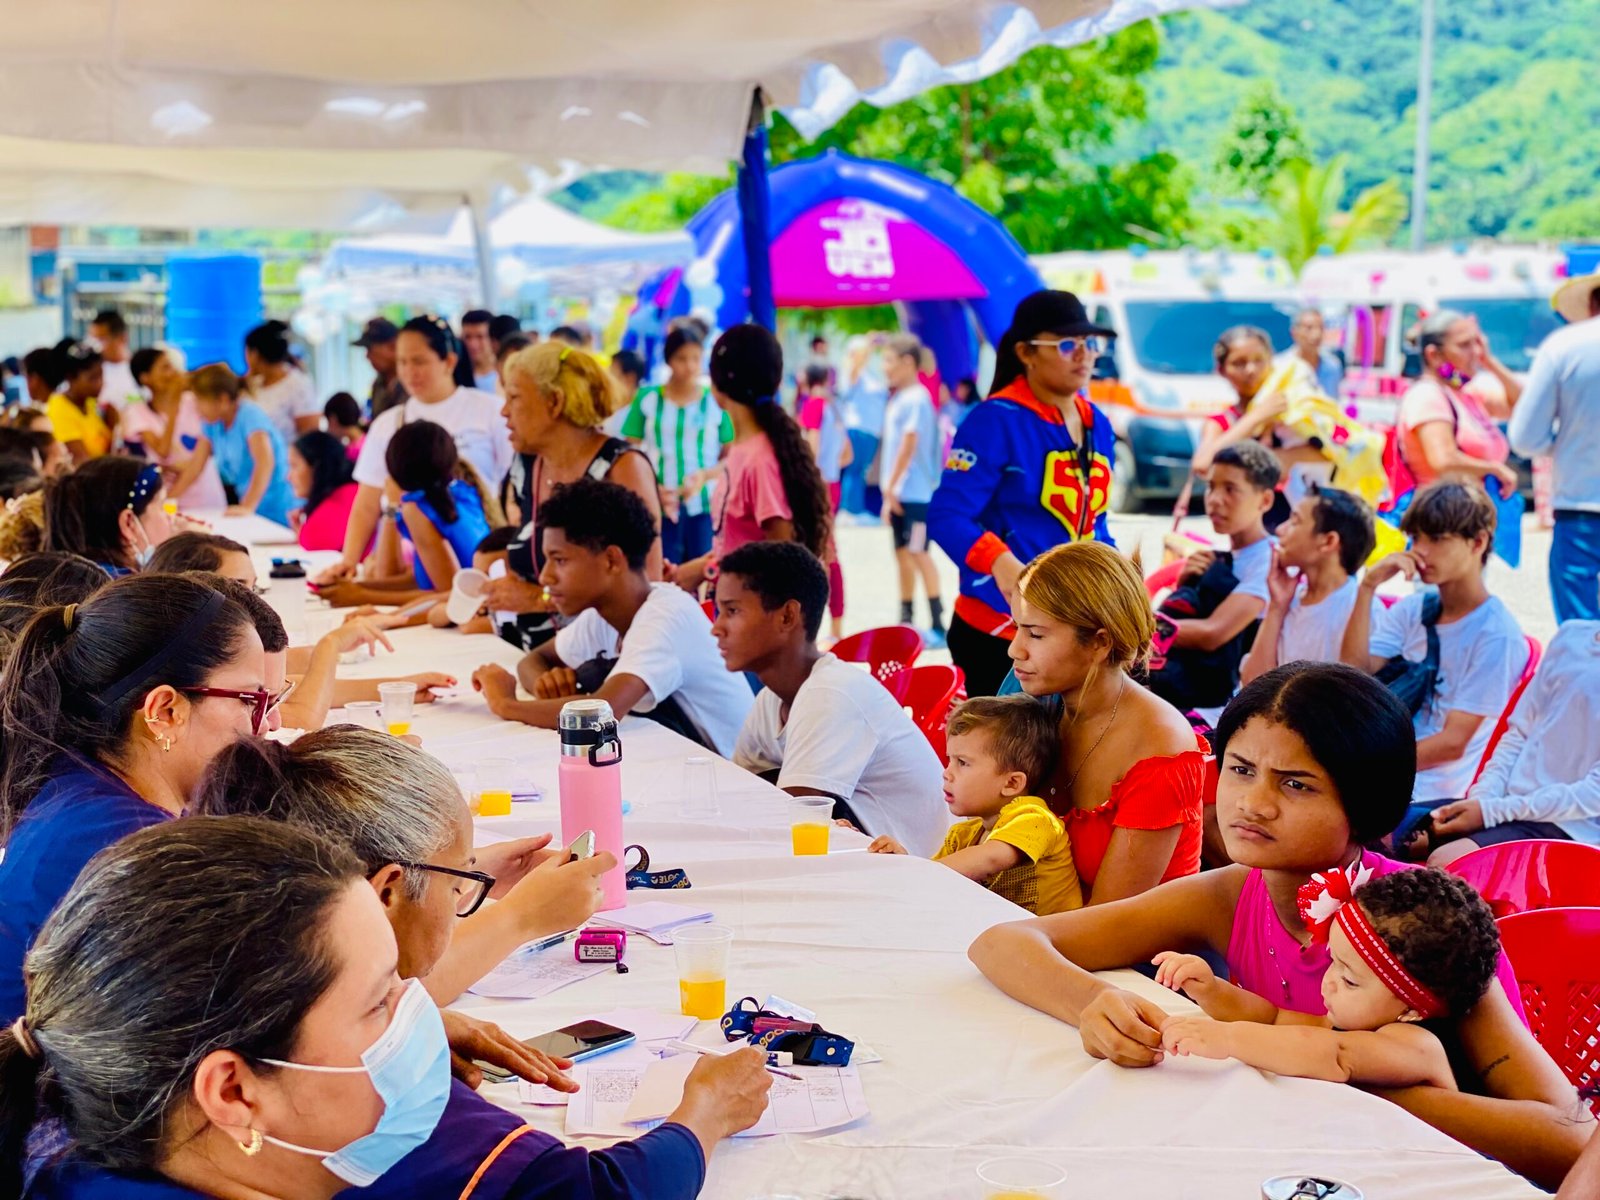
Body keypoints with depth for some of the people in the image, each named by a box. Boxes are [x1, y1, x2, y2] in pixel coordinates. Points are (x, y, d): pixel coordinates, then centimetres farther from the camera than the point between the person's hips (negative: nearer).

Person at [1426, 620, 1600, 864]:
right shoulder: (1572, 636, 10)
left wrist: (1491, 811, -18)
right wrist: (1480, 798, -5)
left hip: (1568, 827, -7)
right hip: (1508, 801, 7)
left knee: (1443, 863, -29)